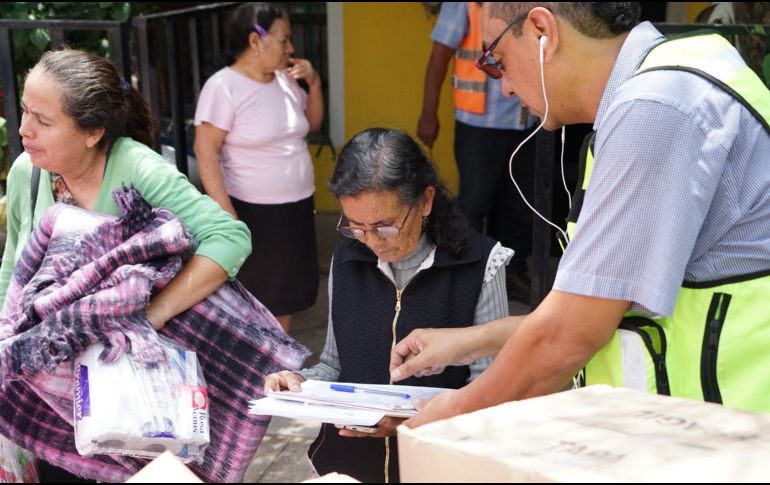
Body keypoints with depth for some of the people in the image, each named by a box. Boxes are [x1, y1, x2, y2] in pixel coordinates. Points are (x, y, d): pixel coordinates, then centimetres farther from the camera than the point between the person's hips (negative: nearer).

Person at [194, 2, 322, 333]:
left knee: (286, 290, 18)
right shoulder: (223, 86, -15)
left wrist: (314, 84, 1)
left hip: (297, 206, 7)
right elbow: (205, 151, -17)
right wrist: (225, 212, -22)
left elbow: (312, 125, 18)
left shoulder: (285, 80, 4)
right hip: (252, 211, -7)